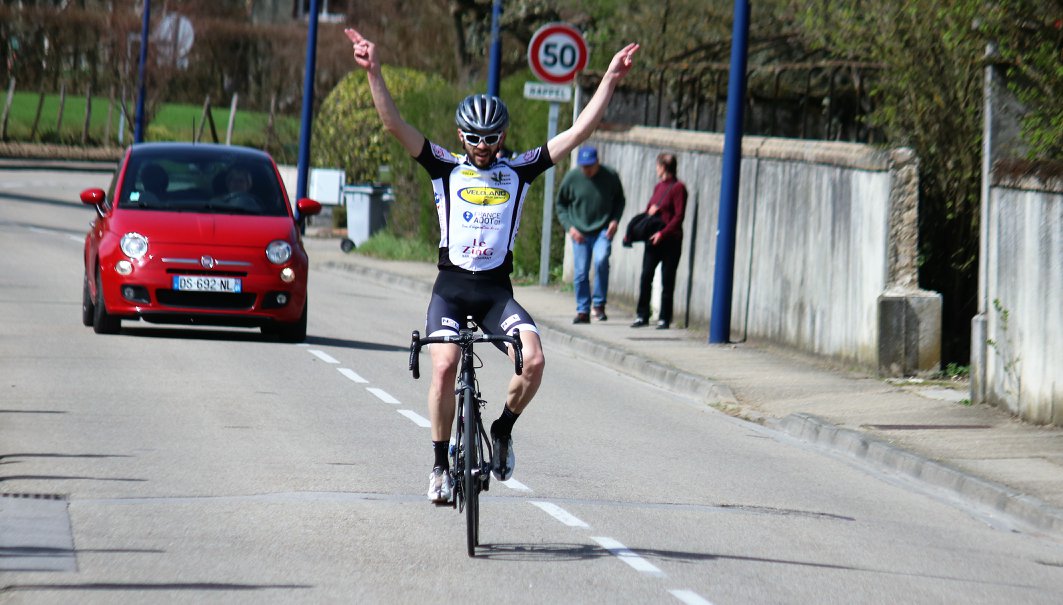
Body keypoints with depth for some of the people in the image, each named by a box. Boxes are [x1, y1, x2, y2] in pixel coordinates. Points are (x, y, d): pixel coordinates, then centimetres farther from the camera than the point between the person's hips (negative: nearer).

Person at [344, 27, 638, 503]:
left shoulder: (518, 172, 8)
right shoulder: (445, 169, 5)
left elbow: (578, 132, 5)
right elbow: (395, 125, -4)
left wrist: (610, 80, -1)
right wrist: (373, 73, -16)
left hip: (496, 289, 1)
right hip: (450, 287, -1)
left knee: (533, 360, -21)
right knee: (444, 367, -20)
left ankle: (503, 429, 6)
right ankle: (441, 464, -4)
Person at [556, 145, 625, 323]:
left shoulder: (610, 176, -3)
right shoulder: (572, 178, -4)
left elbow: (619, 200, 13)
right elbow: (561, 205, 8)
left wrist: (615, 220, -3)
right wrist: (569, 227, -4)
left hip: (603, 230, -1)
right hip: (580, 233, 1)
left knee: (601, 260, -25)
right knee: (581, 273, 0)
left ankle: (599, 303, -10)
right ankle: (583, 311, 13)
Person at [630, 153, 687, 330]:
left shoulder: (678, 187, -7)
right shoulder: (658, 186, 15)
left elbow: (679, 216, -13)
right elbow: (649, 210, 18)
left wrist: (663, 233, -21)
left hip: (670, 240, -6)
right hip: (653, 239, 6)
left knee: (667, 281, 0)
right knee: (646, 277, 1)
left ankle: (664, 319, 5)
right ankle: (642, 315, 7)